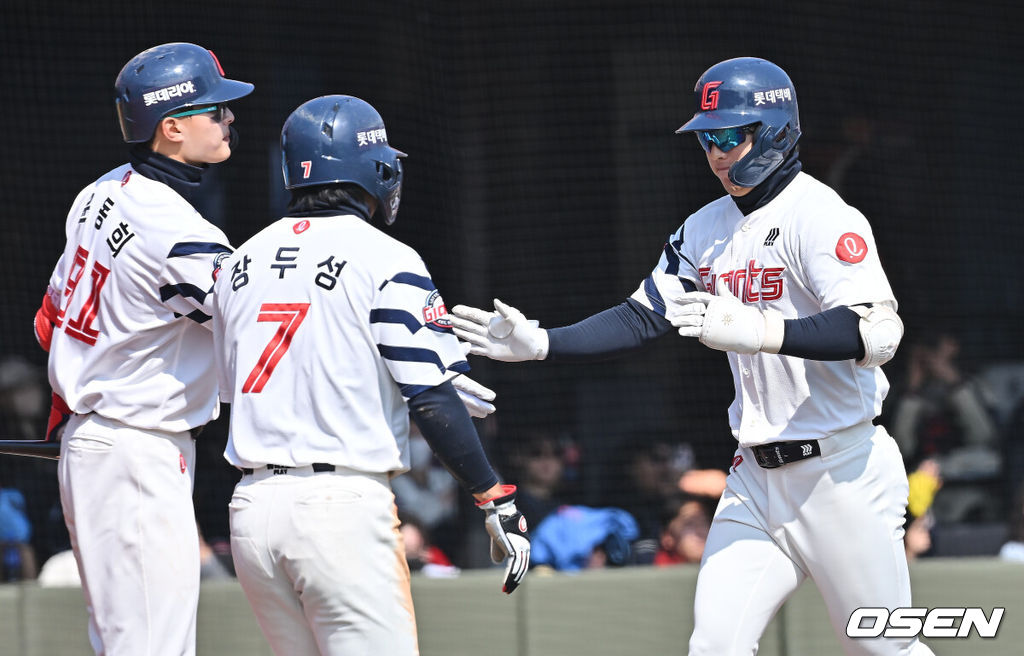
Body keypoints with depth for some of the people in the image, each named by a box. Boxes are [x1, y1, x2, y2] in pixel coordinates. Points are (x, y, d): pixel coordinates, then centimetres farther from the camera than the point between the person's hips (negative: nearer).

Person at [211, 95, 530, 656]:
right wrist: (498, 503, -7)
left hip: (251, 504, 7)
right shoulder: (386, 261, -7)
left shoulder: (243, 261, 13)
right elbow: (432, 400, -11)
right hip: (343, 503, -7)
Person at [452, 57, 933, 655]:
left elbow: (879, 332, -27)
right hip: (758, 474, 7)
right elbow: (643, 316, 12)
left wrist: (758, 331, -35)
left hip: (842, 472, -7)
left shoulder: (818, 217, -15)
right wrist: (539, 344, -1)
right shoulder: (707, 230, 11)